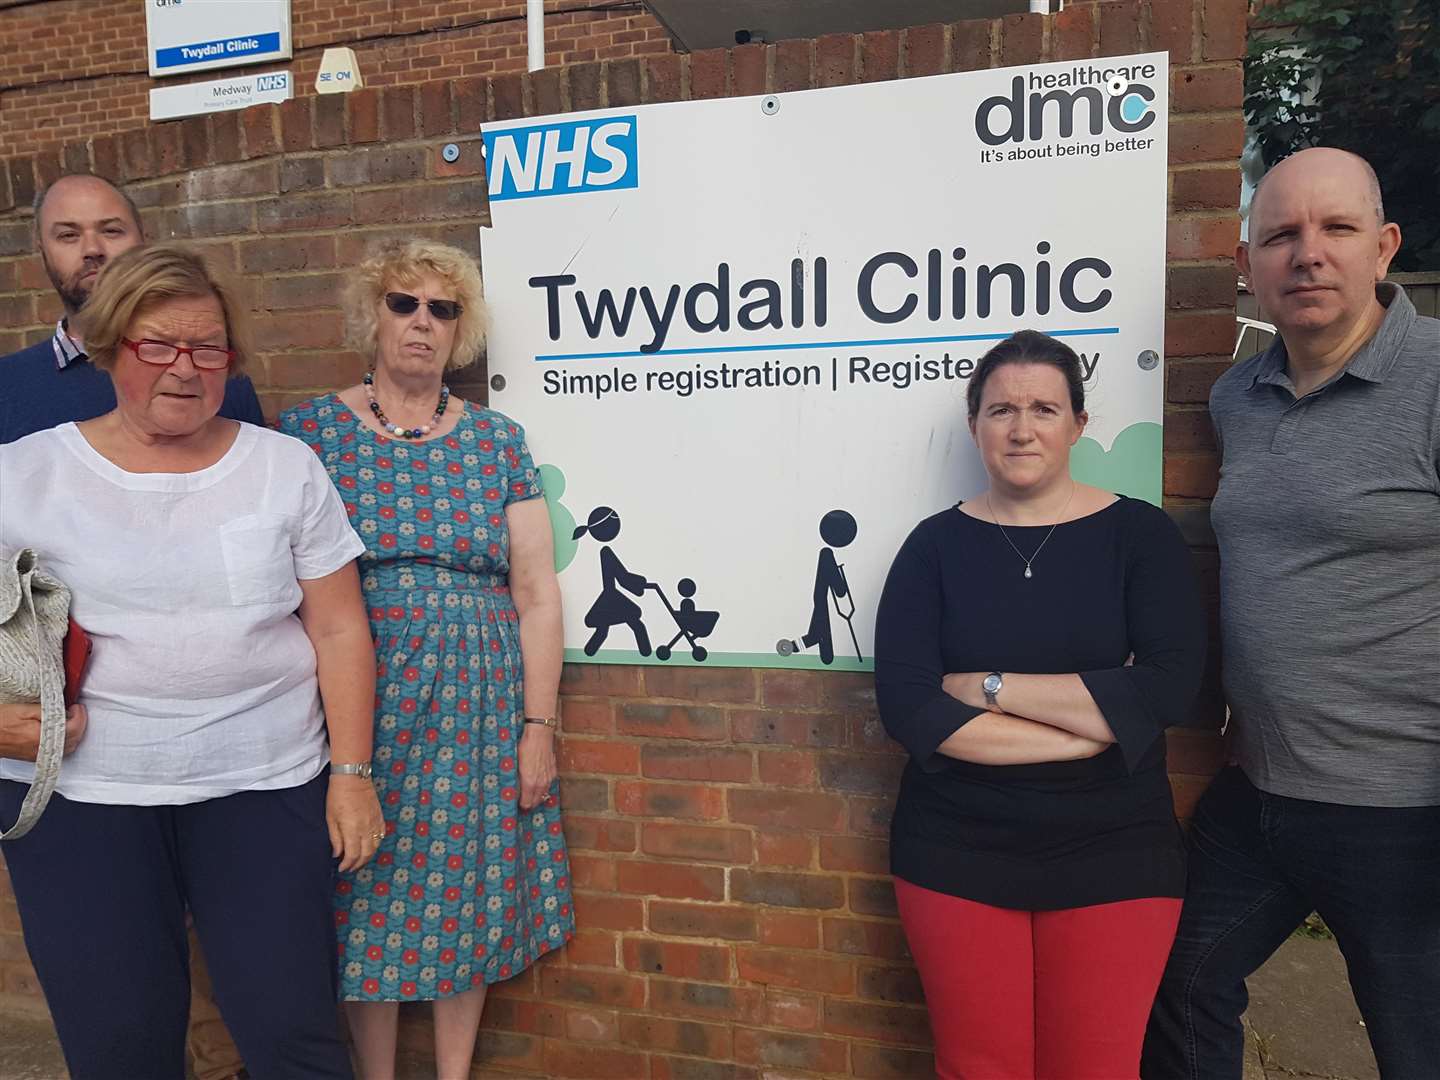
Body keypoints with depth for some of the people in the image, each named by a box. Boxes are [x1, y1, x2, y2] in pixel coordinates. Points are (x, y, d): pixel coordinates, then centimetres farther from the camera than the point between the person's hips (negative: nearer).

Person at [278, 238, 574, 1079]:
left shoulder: (496, 439, 3)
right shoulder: (312, 429, 1)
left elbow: (537, 592, 1)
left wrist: (538, 725, -3)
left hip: (479, 702, 1)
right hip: (357, 701, 0)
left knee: (468, 896, 10)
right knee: (369, 897, 10)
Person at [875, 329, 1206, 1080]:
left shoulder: (1139, 533, -2)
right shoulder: (936, 544, -3)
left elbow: (1170, 688, -15)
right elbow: (905, 705, -14)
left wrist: (988, 687, -16)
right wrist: (1091, 725, -16)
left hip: (1112, 854, 0)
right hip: (956, 853, 0)